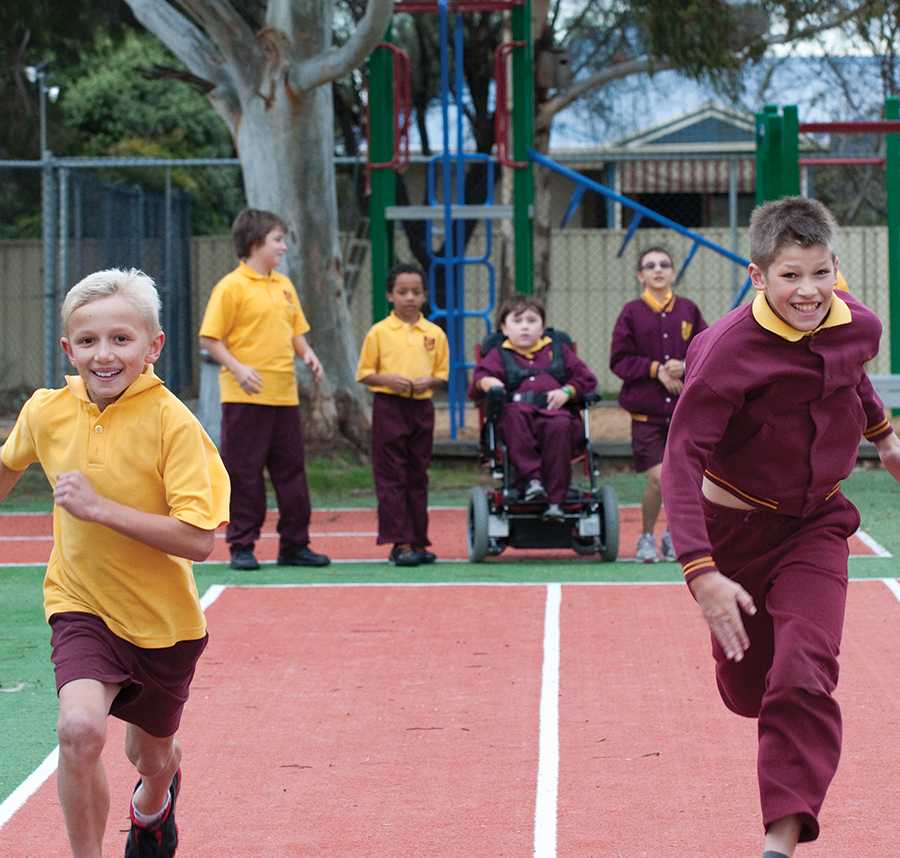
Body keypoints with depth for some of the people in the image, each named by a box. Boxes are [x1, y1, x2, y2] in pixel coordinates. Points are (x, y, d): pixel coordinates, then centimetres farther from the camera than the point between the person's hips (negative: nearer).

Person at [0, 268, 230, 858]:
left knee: (151, 754, 20)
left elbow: (198, 541, -27)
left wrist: (100, 507, -32)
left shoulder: (172, 423, -22)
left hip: (163, 620, -1)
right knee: (80, 728, -27)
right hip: (83, 607, 1)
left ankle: (153, 805, 58)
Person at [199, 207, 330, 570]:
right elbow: (210, 338, -9)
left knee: (292, 470, 9)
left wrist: (307, 354, 3)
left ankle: (294, 545, 16)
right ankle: (242, 547, 5)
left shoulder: (283, 285, 14)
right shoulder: (232, 287, -7)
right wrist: (238, 368, -21)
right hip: (246, 397, -7)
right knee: (244, 473, -2)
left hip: (284, 395, 7)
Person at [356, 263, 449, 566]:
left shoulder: (435, 334, 6)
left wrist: (429, 381, -10)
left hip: (422, 407, 3)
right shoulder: (379, 332, -1)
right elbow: (364, 373, 1)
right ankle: (400, 543, -6)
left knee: (417, 477, 9)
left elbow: (442, 373, 11)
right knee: (392, 476, -5)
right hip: (389, 407, -3)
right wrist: (388, 379, -16)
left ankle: (418, 541, 15)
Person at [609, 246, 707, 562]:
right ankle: (646, 538, 11)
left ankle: (675, 536, 25)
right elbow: (619, 360, -2)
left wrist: (685, 367, -11)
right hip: (647, 410, -3)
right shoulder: (632, 313, 0)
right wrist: (655, 369, -12)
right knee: (658, 478, -11)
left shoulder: (688, 310, 6)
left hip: (686, 408, 3)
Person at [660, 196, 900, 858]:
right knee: (747, 689, 13)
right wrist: (702, 573, -39)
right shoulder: (730, 350, -28)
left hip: (815, 525, 2)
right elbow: (682, 459, -30)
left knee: (803, 676, -17)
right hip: (737, 525, -2)